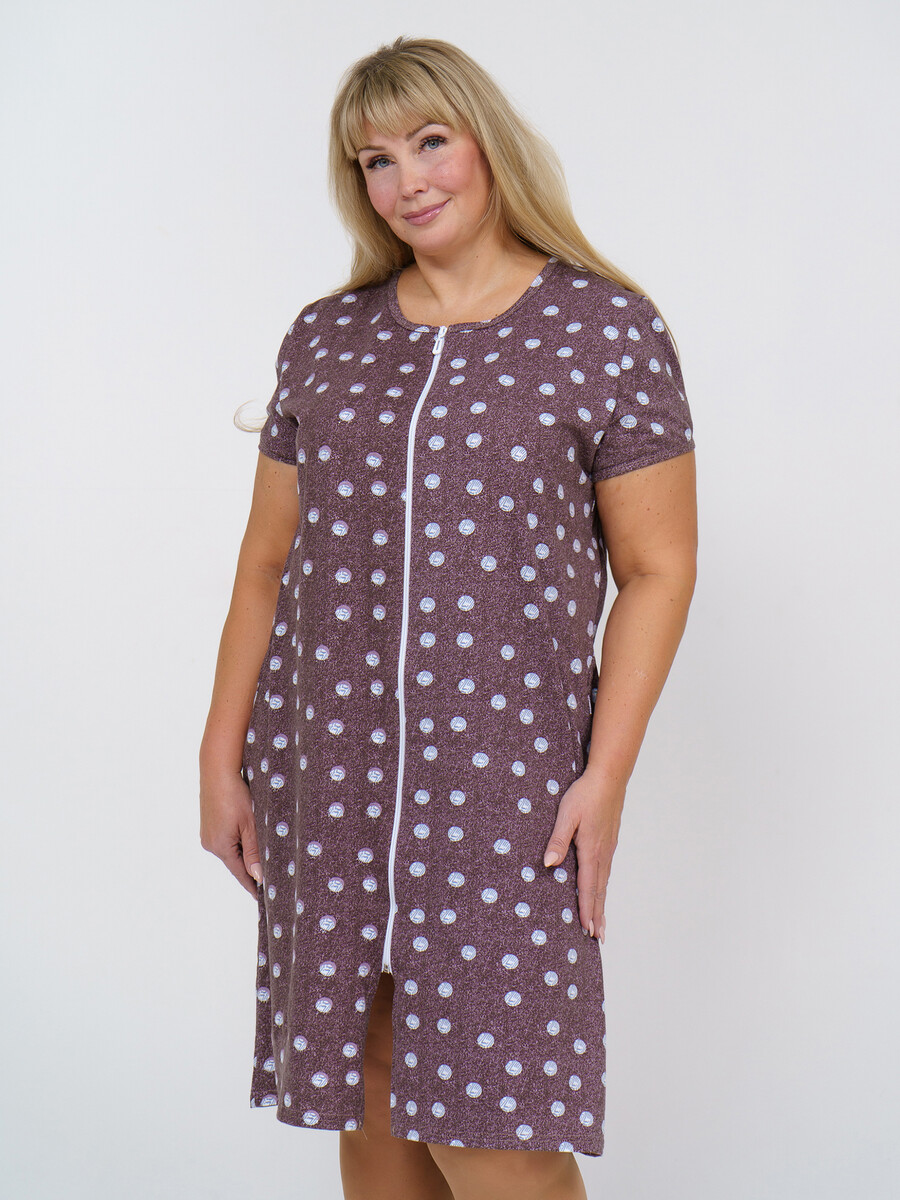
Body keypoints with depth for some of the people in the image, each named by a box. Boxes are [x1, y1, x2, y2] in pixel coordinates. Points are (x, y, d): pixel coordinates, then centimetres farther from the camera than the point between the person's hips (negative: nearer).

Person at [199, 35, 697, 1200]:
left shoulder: (607, 330, -1)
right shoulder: (325, 338, 10)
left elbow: (656, 570, -2)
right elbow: (267, 562, 13)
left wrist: (606, 774, -9)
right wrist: (222, 755, 9)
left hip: (505, 772, -4)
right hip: (326, 773, 4)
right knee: (368, 1099, 10)